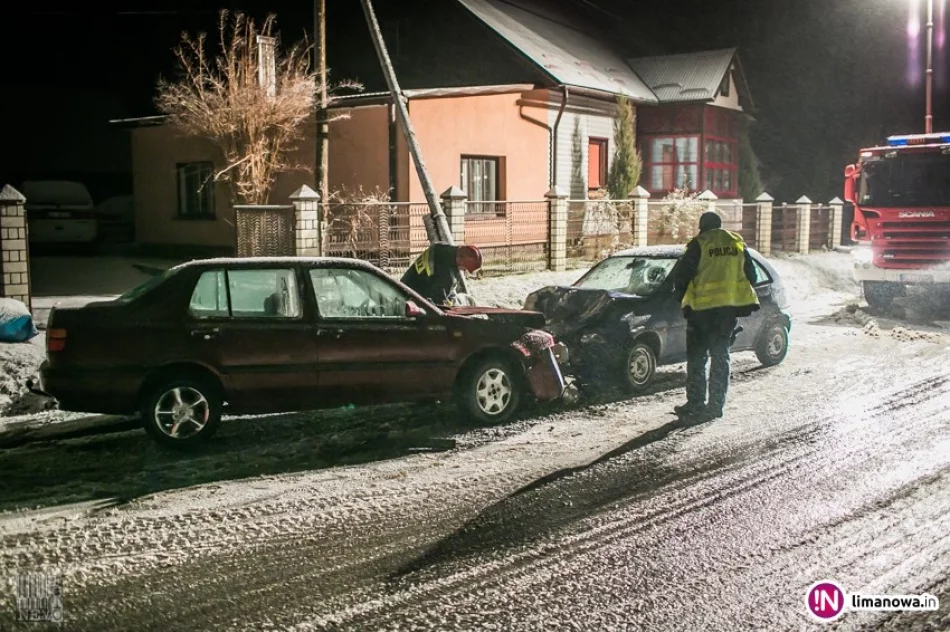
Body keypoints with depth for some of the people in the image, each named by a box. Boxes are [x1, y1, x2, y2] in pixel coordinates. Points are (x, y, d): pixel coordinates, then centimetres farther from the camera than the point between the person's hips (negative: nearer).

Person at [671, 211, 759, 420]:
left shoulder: (699, 244, -5)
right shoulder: (737, 243, 9)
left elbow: (680, 274, -6)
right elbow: (751, 275, 13)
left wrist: (683, 298, 9)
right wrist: (741, 299, 22)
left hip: (703, 308, -4)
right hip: (730, 308, 4)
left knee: (697, 357, 4)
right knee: (721, 356, 11)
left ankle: (695, 404, 2)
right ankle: (716, 405, 10)